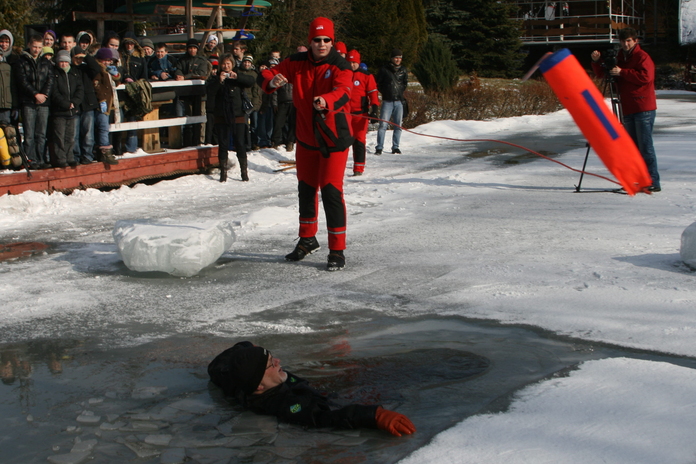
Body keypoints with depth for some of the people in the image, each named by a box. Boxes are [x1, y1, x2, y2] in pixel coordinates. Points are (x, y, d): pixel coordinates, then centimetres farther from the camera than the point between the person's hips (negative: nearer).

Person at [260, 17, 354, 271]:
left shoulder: (340, 66, -15)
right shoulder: (297, 63, -1)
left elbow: (343, 92, -32)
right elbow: (269, 75, 0)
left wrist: (326, 101, -55)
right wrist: (272, 81, -26)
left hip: (334, 138, -5)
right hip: (306, 137, 5)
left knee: (331, 191, -12)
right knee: (306, 188, 18)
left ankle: (337, 251, -3)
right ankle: (307, 239, 39)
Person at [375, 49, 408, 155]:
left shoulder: (403, 70, 11)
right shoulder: (384, 70, 1)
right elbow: (378, 83, 8)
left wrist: (400, 92, 12)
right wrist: (385, 92, 1)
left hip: (399, 101, 3)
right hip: (387, 101, -3)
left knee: (398, 126, 4)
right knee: (383, 124, -10)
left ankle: (395, 147, 12)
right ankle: (379, 147, -7)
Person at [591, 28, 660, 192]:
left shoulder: (642, 57, -5)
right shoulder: (619, 58, 18)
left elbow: (645, 76, -20)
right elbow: (602, 74, 19)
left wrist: (622, 72, -20)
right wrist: (597, 62, 0)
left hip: (644, 109, -8)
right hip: (628, 110, 8)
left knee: (645, 146, -11)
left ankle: (653, 182, -11)